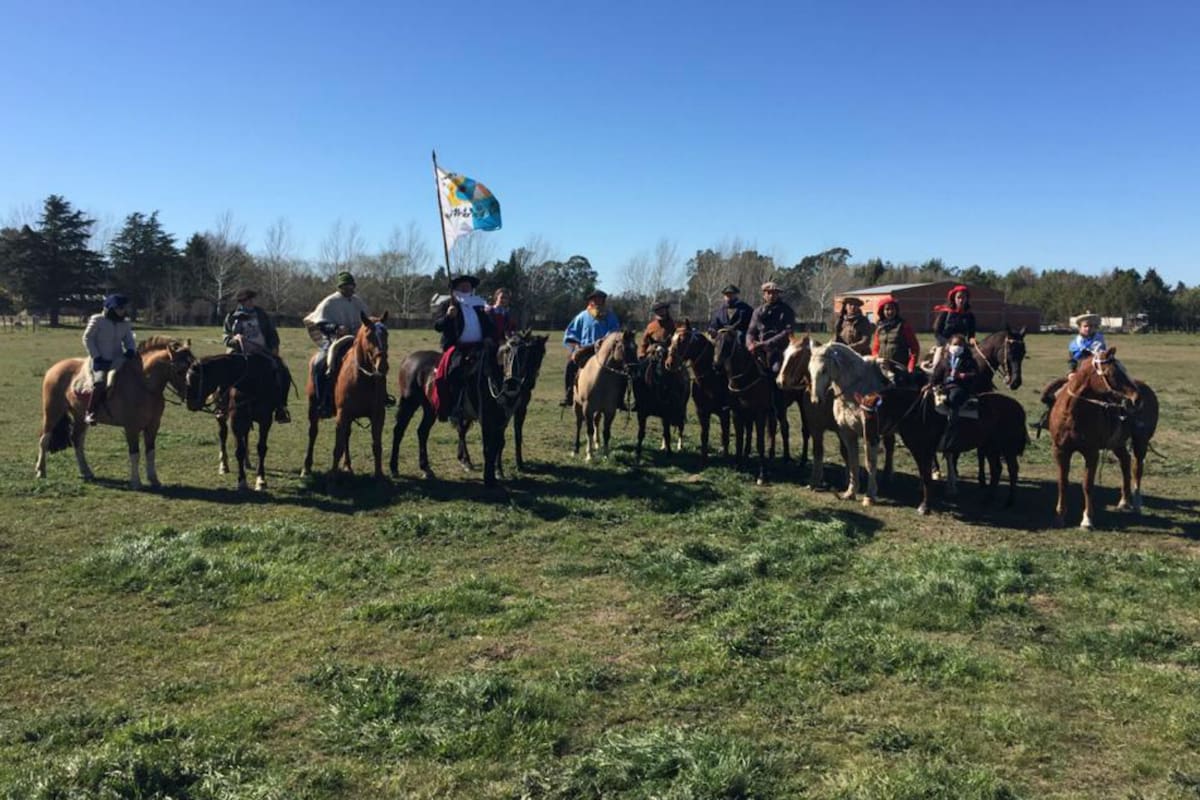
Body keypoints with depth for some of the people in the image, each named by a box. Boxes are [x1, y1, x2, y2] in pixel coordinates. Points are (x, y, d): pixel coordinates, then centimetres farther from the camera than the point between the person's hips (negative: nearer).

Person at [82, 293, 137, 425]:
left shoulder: (125, 324, 10)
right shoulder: (97, 320, -3)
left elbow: (129, 340, 14)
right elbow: (87, 339, -2)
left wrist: (131, 350, -12)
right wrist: (96, 357, -9)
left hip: (117, 359, 5)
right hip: (101, 360, -5)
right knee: (100, 382, -28)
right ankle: (90, 412, -16)